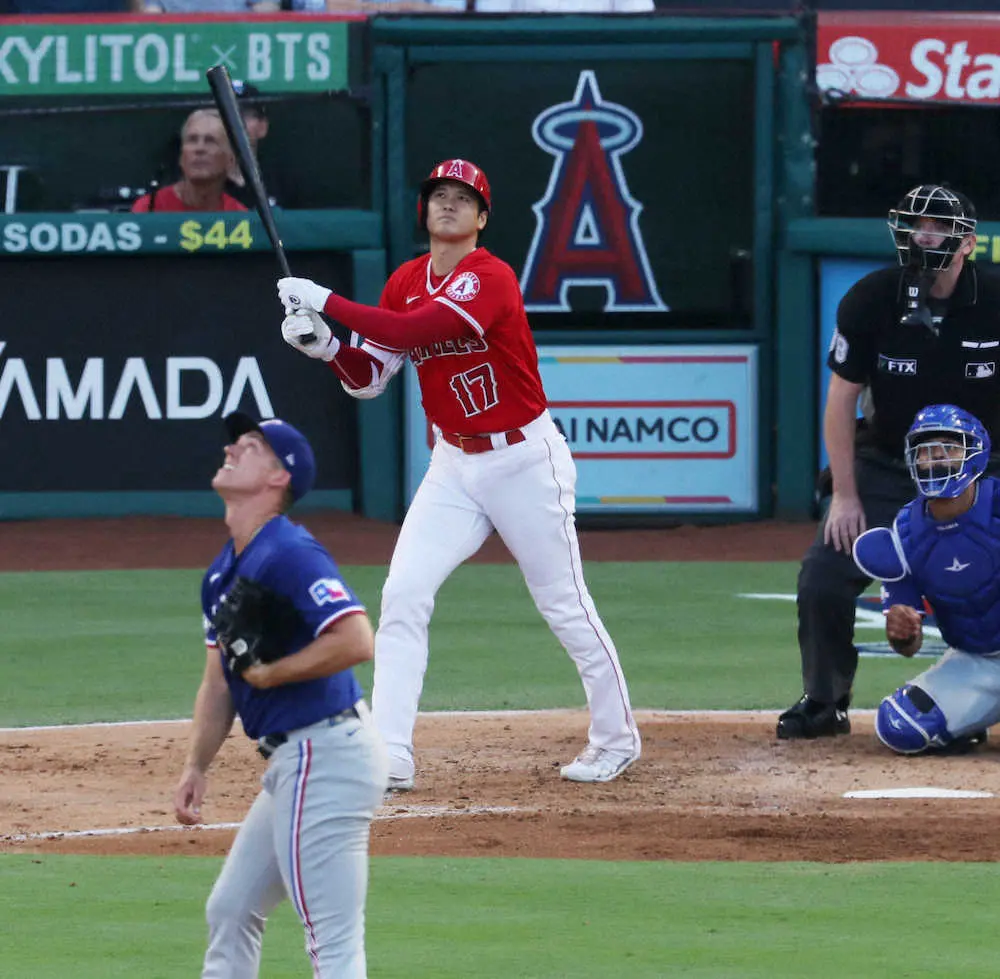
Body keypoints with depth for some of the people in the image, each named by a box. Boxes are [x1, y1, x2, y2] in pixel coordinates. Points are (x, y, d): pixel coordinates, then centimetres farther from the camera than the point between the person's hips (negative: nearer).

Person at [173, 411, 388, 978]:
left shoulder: (290, 555, -16)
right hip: (293, 761, 11)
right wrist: (196, 768, 13)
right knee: (231, 911, 21)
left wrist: (267, 673, -18)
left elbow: (356, 641, -28)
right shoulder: (226, 569, 14)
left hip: (326, 758, -11)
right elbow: (220, 679, 21)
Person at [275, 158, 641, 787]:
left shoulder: (490, 279, -19)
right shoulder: (407, 282, 5)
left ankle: (617, 739, 20)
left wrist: (326, 301, -29)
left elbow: (409, 331, -32)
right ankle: (389, 755, -10)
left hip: (525, 459, -6)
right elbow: (370, 379, 4)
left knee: (565, 606, 3)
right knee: (403, 595, -8)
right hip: (453, 465, 6)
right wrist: (325, 345, -15)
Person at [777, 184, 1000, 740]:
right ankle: (824, 704, 10)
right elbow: (842, 400, -6)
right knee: (823, 577, -8)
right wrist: (845, 495, -9)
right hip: (885, 464, 1)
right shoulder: (870, 300, -14)